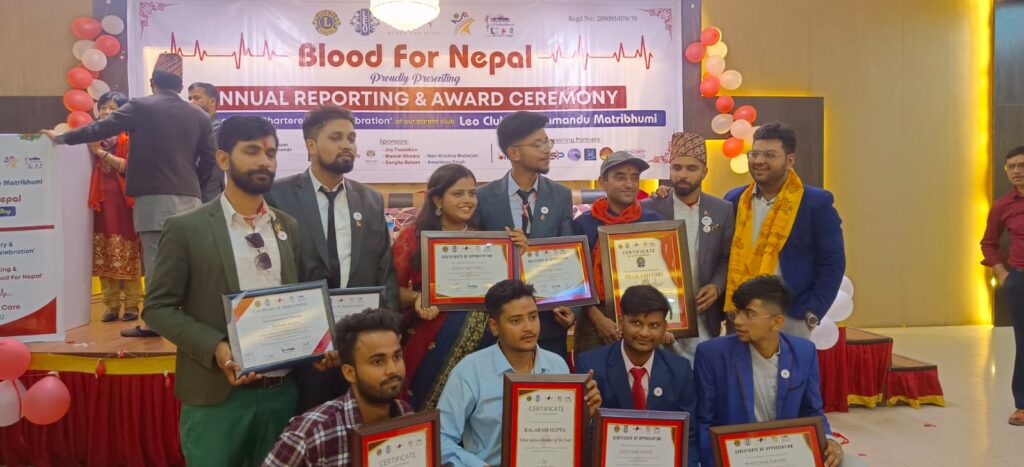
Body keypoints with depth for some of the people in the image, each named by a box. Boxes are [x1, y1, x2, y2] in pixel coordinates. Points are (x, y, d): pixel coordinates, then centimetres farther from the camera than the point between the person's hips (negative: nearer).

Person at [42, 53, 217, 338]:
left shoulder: (140, 107, -1)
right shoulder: (199, 116, 9)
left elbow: (100, 129, 1)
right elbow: (209, 159, 9)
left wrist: (61, 138, 14)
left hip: (154, 198, -4)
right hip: (189, 199, 4)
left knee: (156, 262, -1)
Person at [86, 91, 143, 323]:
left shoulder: (130, 139, 0)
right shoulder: (94, 138, 14)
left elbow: (130, 166, -13)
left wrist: (101, 152, -12)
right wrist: (93, 150, 1)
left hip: (124, 200, -5)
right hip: (101, 201, 5)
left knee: (128, 255, -4)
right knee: (104, 256, 4)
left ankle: (132, 304, 1)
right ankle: (111, 305, 10)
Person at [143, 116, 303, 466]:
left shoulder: (289, 227, 9)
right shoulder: (186, 228, -5)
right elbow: (157, 307, -6)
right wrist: (215, 348, -19)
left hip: (283, 393, 4)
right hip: (216, 398, -4)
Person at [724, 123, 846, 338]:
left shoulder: (816, 202, -5)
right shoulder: (734, 200, 6)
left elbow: (832, 263, -4)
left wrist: (812, 314, -9)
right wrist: (726, 309, 4)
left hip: (790, 319, -3)